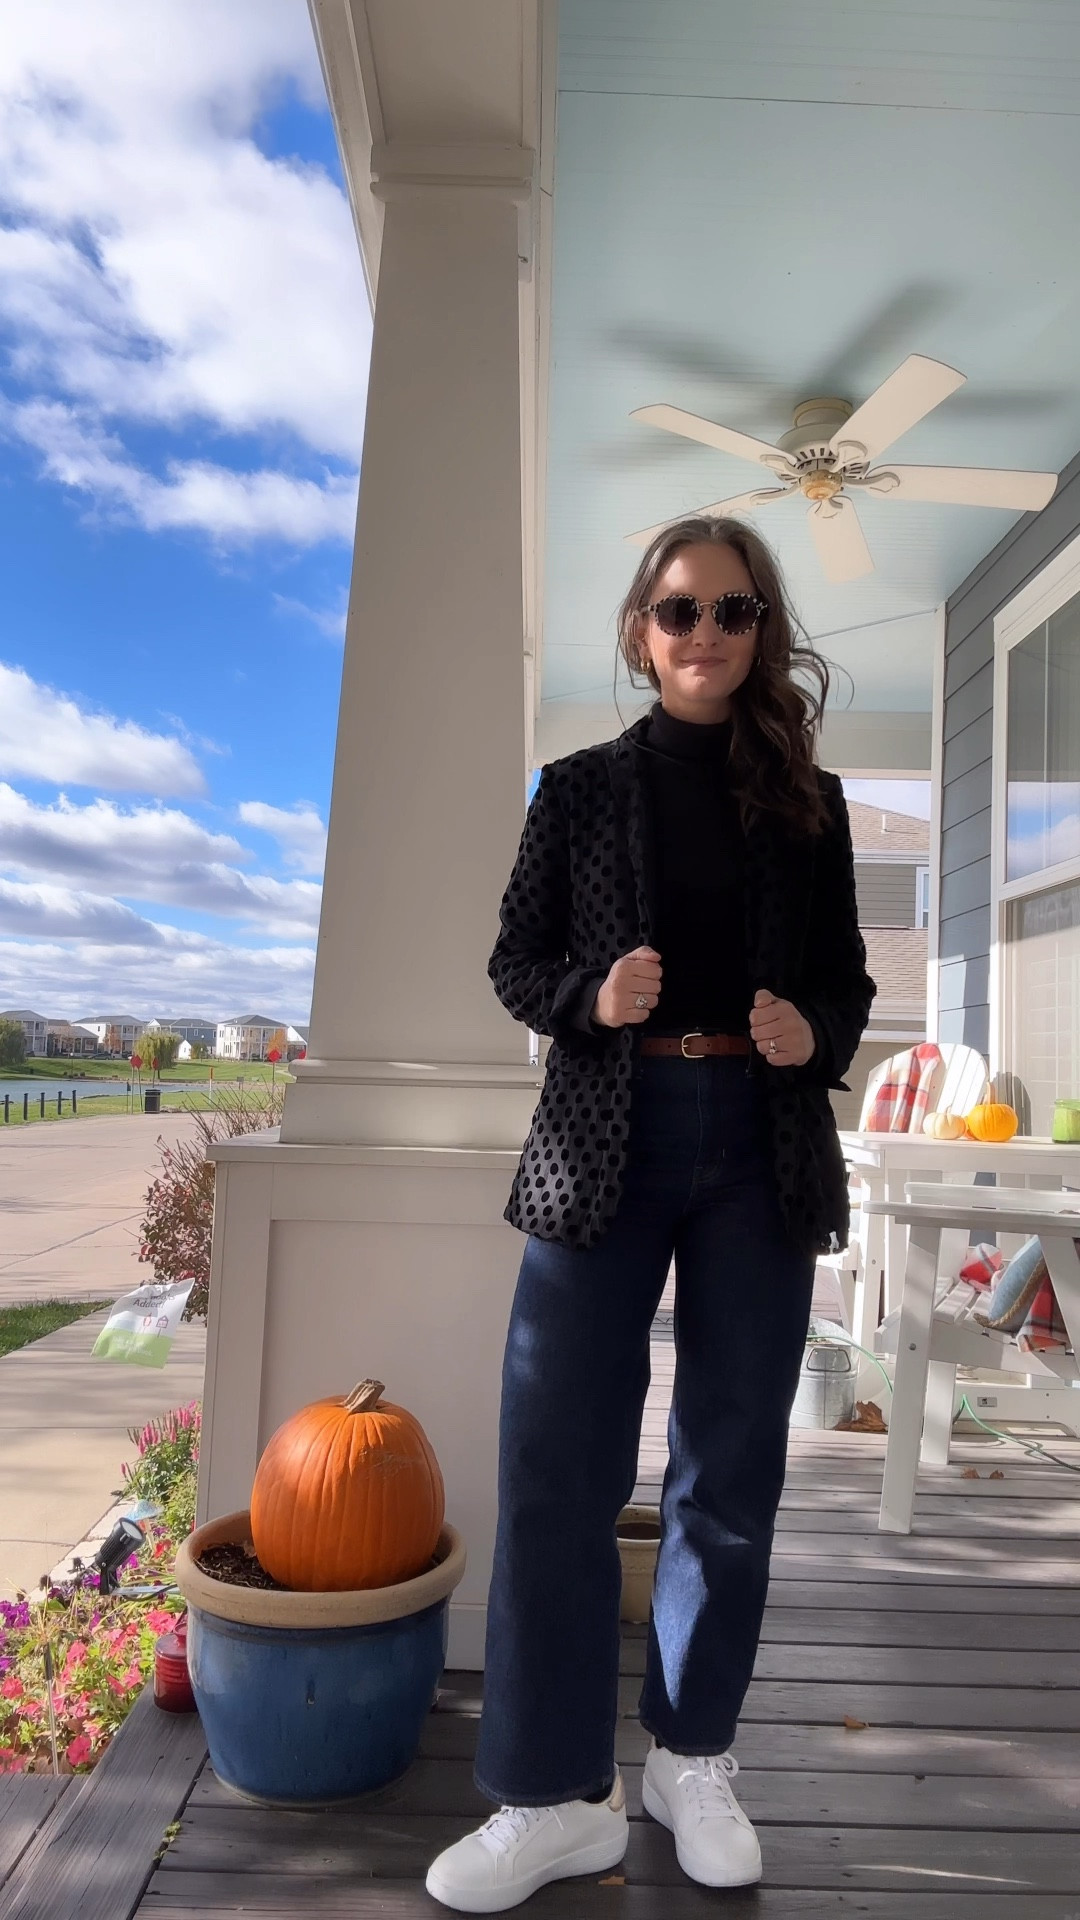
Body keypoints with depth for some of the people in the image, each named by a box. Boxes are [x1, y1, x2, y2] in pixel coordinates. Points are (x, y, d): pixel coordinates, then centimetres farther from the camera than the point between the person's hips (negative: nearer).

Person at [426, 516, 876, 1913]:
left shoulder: (809, 801, 8)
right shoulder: (581, 788, 4)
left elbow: (848, 981, 10)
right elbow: (515, 963, 4)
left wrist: (814, 1034, -12)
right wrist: (591, 997, -16)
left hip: (764, 1146, 2)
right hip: (605, 1140, -1)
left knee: (731, 1469, 11)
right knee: (555, 1465, -1)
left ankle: (694, 1759, 31)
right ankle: (558, 1794, 17)